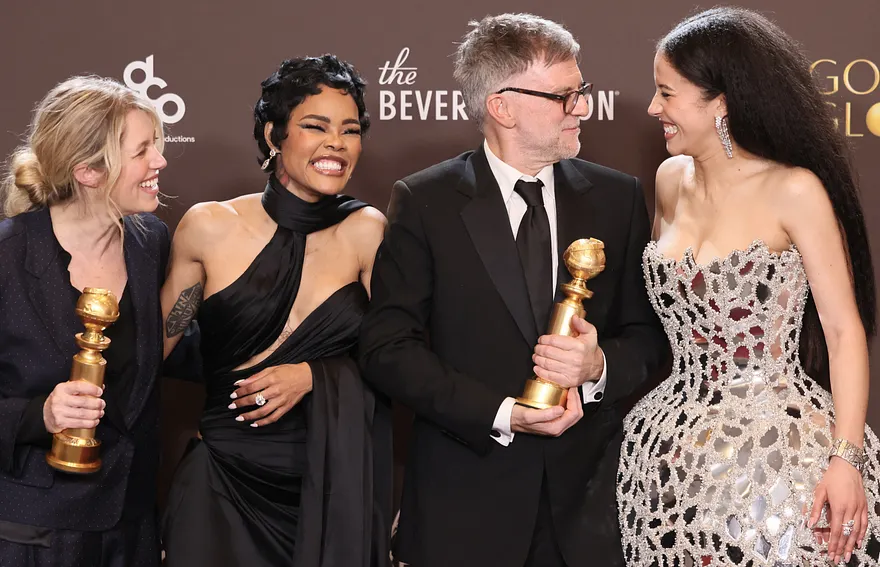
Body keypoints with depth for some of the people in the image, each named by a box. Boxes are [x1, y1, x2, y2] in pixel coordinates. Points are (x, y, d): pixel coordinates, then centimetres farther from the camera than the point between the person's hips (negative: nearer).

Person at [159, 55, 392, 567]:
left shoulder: (366, 231, -1)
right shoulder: (210, 227, -3)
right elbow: (158, 345, 6)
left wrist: (313, 375, -10)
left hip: (337, 489, 1)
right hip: (226, 482, -1)